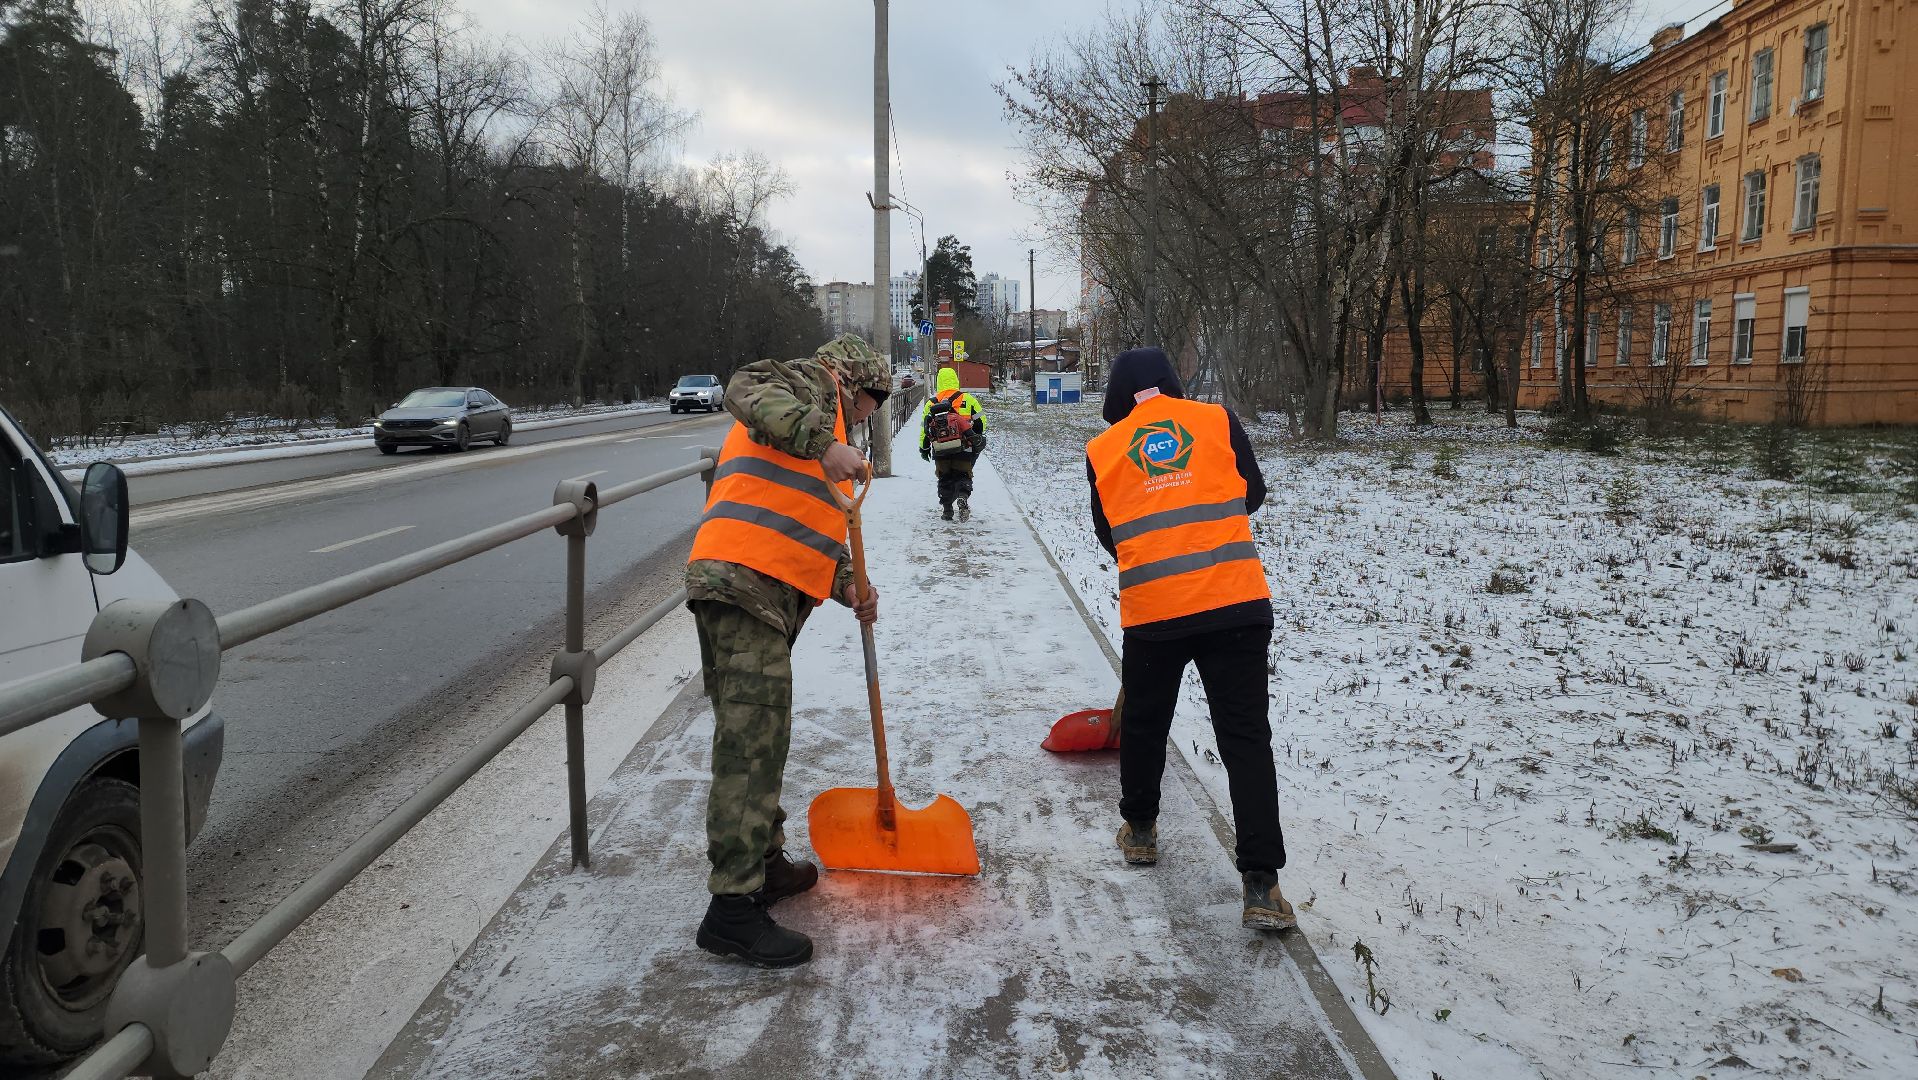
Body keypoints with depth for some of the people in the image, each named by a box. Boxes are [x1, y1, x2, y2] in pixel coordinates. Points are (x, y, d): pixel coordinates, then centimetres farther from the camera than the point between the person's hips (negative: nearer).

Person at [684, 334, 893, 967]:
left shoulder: (823, 429, 32)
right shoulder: (814, 381, 5)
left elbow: (812, 534, 30)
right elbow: (748, 392, -19)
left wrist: (849, 590, 14)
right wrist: (822, 444, -29)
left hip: (769, 597, 11)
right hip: (744, 582, -11)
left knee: (759, 738, 19)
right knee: (751, 743, -11)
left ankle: (763, 864, 32)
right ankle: (732, 910, -10)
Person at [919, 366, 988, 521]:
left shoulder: (931, 402, 6)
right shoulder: (967, 398, 1)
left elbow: (925, 426, 9)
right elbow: (981, 420, 4)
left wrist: (924, 448, 19)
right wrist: (978, 439, 19)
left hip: (940, 449, 1)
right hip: (963, 449, -1)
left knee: (945, 478, 14)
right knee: (963, 476, 8)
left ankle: (946, 509, 8)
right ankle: (963, 497, -21)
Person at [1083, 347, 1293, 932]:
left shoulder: (1102, 451, 6)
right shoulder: (1218, 420, 5)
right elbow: (1253, 493, 15)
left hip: (1151, 613, 0)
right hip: (1237, 603, 0)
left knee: (1143, 724, 22)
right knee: (1246, 737, 3)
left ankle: (1139, 829, 38)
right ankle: (1261, 884, -2)